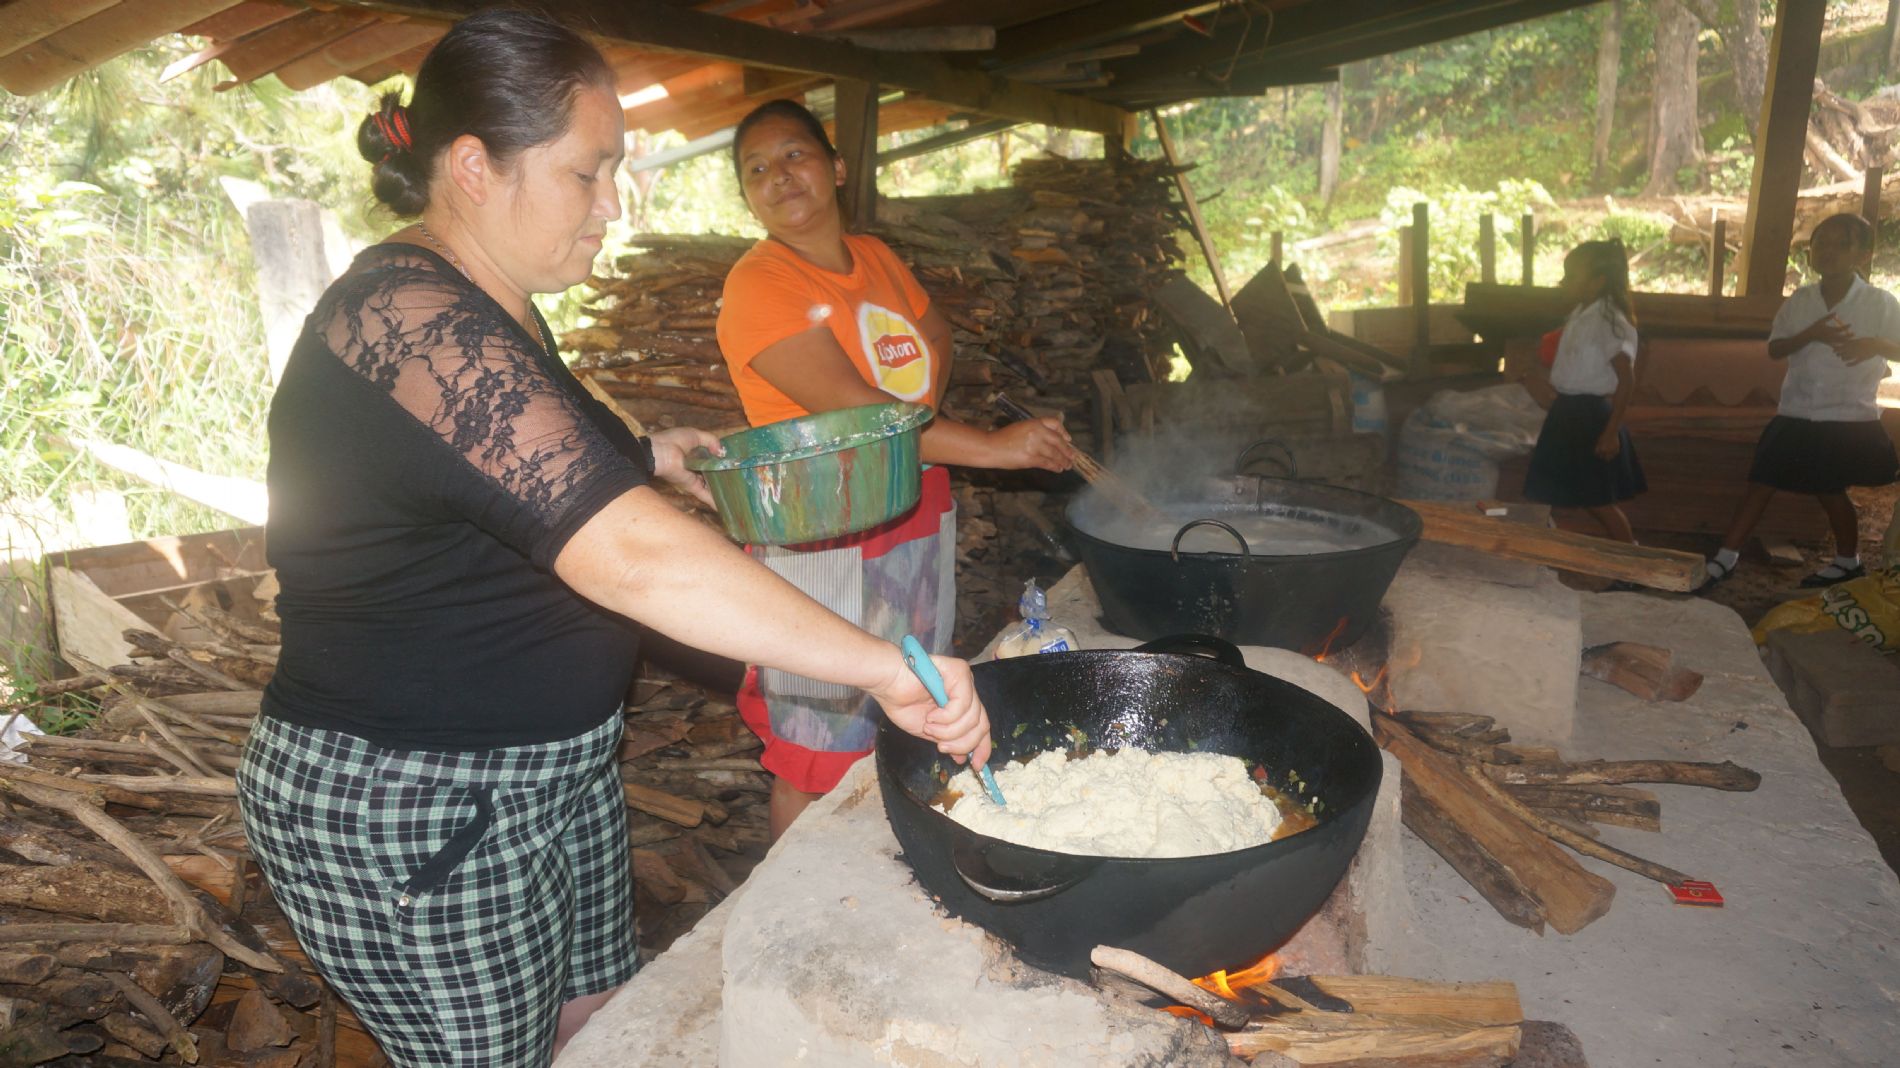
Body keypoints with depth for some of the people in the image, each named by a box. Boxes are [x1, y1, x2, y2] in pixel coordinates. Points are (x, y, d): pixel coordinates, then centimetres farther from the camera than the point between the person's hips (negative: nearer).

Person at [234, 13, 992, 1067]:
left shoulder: (487, 309, 7)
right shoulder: (410, 318, -26)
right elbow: (630, 555, -37)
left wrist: (637, 455, 7)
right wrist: (879, 664, -35)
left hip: (555, 768, 9)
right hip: (411, 812, -9)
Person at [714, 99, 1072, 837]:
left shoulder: (874, 257, 10)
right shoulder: (758, 285, -13)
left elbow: (936, 339, 24)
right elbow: (848, 405, -23)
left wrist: (915, 414, 3)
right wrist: (989, 446, -26)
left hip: (917, 522, 7)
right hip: (826, 545, -7)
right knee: (819, 764, 1)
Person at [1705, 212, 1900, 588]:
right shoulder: (1799, 300, 2)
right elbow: (1774, 349, -1)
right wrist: (1811, 334, -18)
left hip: (1850, 420, -3)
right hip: (1796, 416, 3)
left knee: (1829, 491, 7)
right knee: (1762, 483, 0)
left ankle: (1848, 561, 29)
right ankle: (1726, 558, 3)